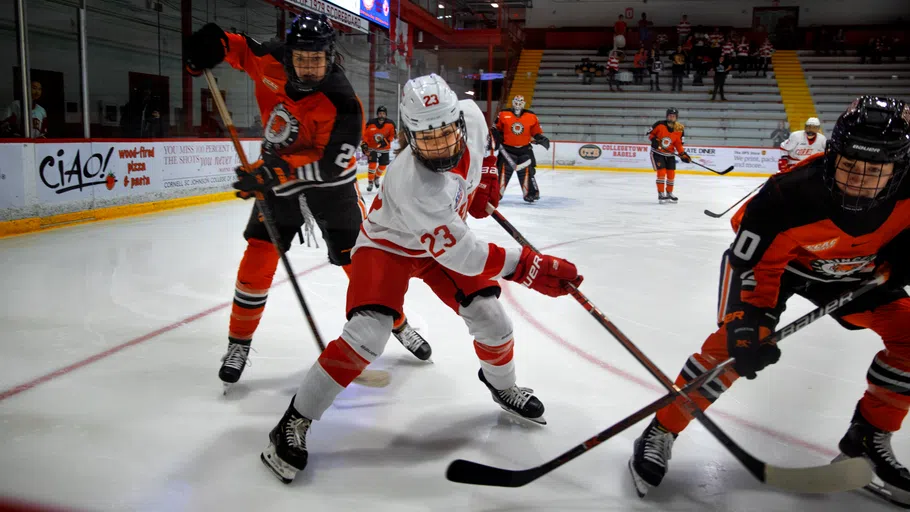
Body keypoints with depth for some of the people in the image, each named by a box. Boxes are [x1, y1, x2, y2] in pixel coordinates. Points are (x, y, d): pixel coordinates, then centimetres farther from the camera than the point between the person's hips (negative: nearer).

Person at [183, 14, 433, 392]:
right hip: (278, 176, 3)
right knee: (258, 256, -5)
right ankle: (239, 343, 10)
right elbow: (246, 51, 8)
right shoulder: (273, 61, -14)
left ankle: (398, 324, 24)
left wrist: (275, 172, -38)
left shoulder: (342, 104, -28)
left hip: (330, 183, -3)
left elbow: (329, 164, -30)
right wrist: (215, 44, -13)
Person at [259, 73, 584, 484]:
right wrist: (526, 267, -38)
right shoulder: (414, 185, -42)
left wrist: (485, 178, 4)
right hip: (389, 243, -6)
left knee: (488, 316, 1)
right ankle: (295, 422, -5)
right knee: (367, 333, -22)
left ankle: (502, 384, 34)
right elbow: (463, 256, -36)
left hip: (445, 233, 6)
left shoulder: (471, 115, -24)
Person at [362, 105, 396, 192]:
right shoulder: (371, 123, -17)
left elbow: (392, 134, -5)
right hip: (372, 148, -3)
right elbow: (365, 134, -9)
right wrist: (364, 144, -17)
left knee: (383, 165, 8)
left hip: (384, 149, 3)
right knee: (372, 165, -15)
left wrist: (387, 141, -20)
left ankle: (377, 178, 37)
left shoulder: (390, 124, -13)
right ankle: (370, 182, 0)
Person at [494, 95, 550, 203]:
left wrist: (541, 139, -9)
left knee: (527, 171, -1)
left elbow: (536, 132, 8)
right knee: (503, 170, -3)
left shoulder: (531, 116, 2)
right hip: (507, 149, -1)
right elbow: (496, 128, 9)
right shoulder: (503, 115, 0)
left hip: (525, 149, 1)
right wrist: (496, 138, -4)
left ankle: (531, 193, 7)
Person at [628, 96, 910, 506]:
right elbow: (747, 264, -30)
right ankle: (661, 432, -8)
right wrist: (747, 322, -39)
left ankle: (868, 437, 14)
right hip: (772, 257, -5)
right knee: (733, 339, -20)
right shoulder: (789, 196, -40)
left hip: (857, 269, 5)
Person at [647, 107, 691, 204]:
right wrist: (653, 140, -21)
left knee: (671, 174, 7)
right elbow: (650, 133, -3)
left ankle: (669, 193, 26)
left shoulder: (679, 129, -7)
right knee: (661, 172, -14)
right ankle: (661, 194, -5)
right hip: (657, 152, -4)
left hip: (670, 154, 4)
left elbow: (679, 144, -1)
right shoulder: (659, 125, -15)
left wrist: (683, 154, -11)